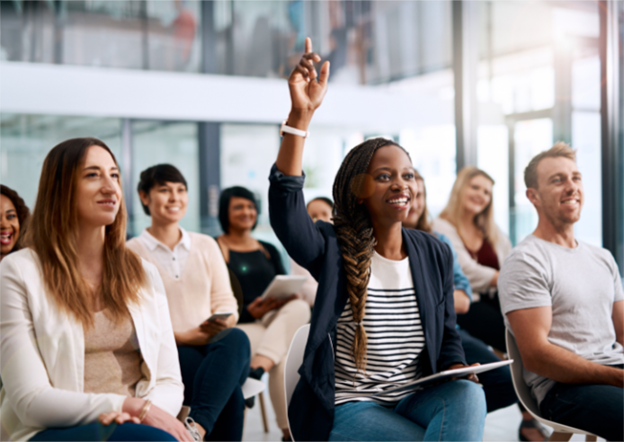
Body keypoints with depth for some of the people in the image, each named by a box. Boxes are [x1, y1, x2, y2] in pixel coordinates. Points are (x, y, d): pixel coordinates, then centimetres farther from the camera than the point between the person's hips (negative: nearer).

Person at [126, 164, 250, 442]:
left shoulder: (206, 245, 19)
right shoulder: (131, 252, 6)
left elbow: (225, 302, 13)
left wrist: (224, 322, -12)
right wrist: (184, 336, -15)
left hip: (215, 347, 4)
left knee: (236, 339, -37)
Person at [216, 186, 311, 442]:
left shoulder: (269, 251, 24)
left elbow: (286, 288, 18)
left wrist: (290, 296, -8)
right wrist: (248, 311, -19)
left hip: (278, 320, 5)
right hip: (239, 325, -5)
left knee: (300, 307, -32)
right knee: (283, 358, -34)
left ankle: (260, 364, -48)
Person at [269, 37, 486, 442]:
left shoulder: (436, 253, 5)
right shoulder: (334, 250, -8)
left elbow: (448, 338, 13)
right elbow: (285, 210, -29)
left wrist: (459, 375, -10)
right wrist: (301, 114, -37)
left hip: (416, 399, 4)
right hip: (346, 406, -4)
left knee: (468, 395, -27)